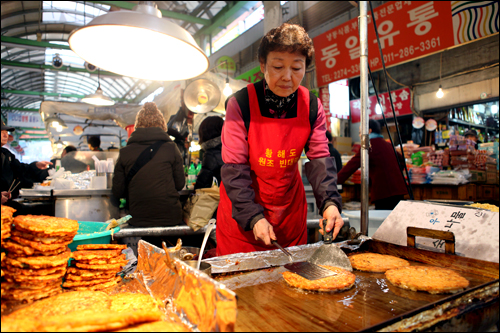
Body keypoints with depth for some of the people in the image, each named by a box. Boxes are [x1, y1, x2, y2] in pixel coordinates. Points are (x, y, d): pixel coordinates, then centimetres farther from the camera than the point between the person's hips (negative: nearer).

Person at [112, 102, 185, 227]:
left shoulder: (124, 152, 1)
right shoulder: (171, 148, -1)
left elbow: (118, 191, 5)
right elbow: (180, 184, 5)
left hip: (138, 220, 1)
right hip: (170, 218, -1)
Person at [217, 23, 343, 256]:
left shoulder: (312, 106, -8)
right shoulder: (240, 104, -19)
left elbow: (319, 158, -9)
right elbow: (234, 167, -18)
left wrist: (330, 201, -26)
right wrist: (253, 216, -27)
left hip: (289, 205, 4)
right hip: (241, 206, -3)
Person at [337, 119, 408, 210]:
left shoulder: (369, 145, -7)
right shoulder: (387, 145, 16)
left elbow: (352, 165, -14)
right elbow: (401, 160, 30)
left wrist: (336, 182, -13)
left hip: (384, 192, -8)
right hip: (398, 189, 8)